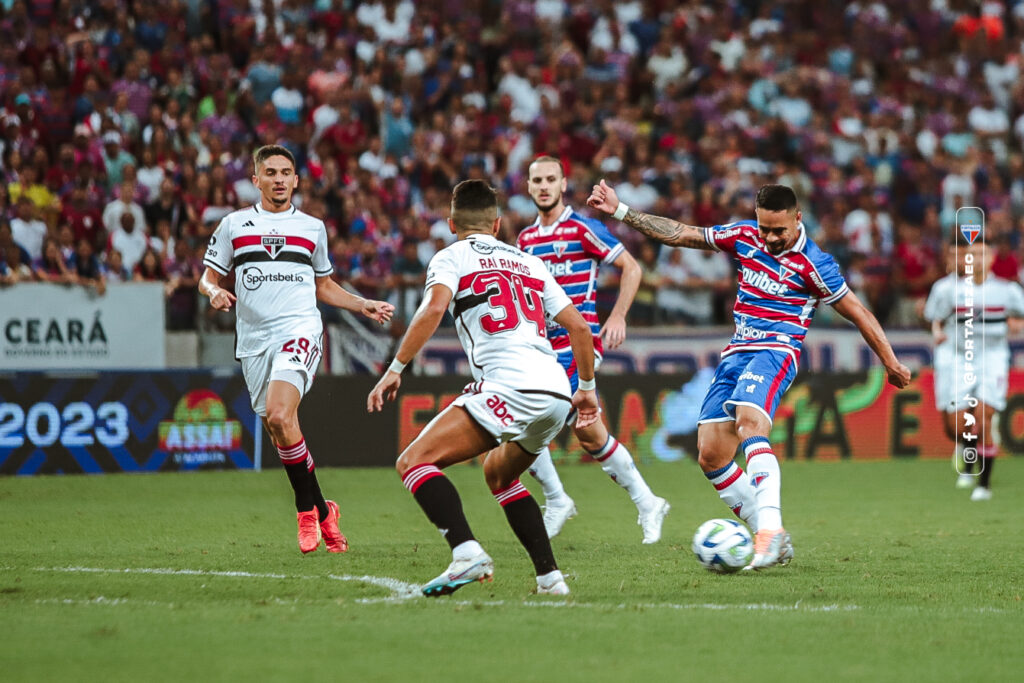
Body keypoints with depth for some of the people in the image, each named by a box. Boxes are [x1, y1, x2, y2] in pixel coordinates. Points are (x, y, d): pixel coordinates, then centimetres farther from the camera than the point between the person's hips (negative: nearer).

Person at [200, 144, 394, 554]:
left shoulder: (312, 227, 15)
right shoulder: (234, 225, 12)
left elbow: (323, 286, 27)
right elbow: (208, 278, 14)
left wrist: (362, 305, 15)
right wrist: (215, 293, -8)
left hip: (299, 330, -2)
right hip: (254, 340, 2)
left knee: (279, 415, -25)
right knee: (277, 430, 1)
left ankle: (309, 510, -12)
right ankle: (321, 512, 16)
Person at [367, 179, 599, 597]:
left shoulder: (452, 257, 11)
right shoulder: (528, 263, 28)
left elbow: (434, 308, -9)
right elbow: (579, 327, 25)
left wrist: (395, 369, -8)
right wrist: (587, 388, 35)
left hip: (511, 386, -7)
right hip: (557, 394, 7)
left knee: (414, 462, -8)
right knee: (498, 474, 31)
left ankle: (467, 553, -30)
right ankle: (549, 576, 20)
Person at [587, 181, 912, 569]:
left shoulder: (812, 263, -8)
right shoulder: (744, 237, 7)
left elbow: (857, 312, 0)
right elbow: (681, 235, 14)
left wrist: (890, 362, 4)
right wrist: (620, 212, 12)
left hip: (776, 351, -7)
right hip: (737, 351, 7)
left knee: (749, 424, -35)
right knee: (710, 456, -2)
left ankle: (770, 527, -47)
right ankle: (773, 542, 6)